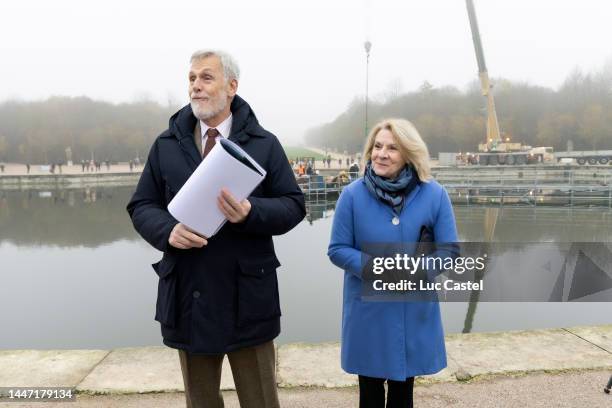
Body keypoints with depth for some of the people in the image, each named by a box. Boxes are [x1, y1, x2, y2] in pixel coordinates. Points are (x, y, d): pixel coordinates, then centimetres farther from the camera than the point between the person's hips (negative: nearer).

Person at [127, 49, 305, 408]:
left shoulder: (265, 143, 0)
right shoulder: (166, 145, 6)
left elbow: (293, 206, -3)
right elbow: (141, 206, 7)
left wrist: (251, 212, -23)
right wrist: (168, 230, -16)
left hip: (247, 296, -2)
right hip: (188, 296, 2)